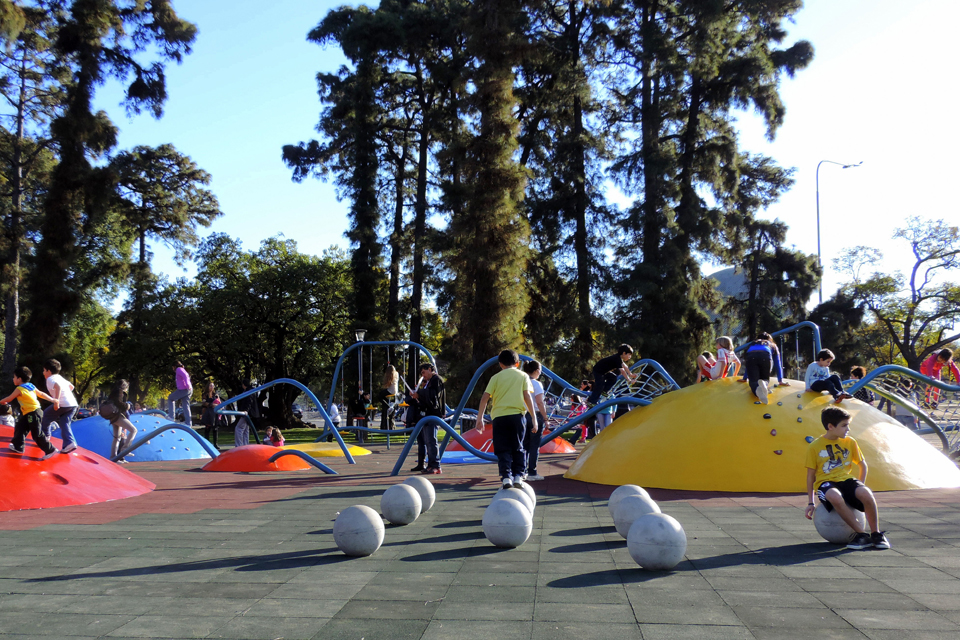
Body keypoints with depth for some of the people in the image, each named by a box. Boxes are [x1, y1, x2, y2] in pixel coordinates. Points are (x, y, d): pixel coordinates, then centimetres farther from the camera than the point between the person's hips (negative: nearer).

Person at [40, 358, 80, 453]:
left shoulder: (50, 379, -2)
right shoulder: (60, 377, 25)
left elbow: (58, 386, -23)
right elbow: (71, 386, 34)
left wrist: (56, 400, -24)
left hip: (63, 404, -8)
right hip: (73, 404, 8)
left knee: (45, 415, 16)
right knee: (64, 424, 6)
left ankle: (45, 436, 27)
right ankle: (70, 443, -12)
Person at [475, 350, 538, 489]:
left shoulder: (496, 377, 9)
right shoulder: (523, 376, 10)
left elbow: (485, 398, 2)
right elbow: (527, 396, 0)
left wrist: (480, 418, 6)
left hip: (499, 416, 0)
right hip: (517, 415, 1)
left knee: (502, 450, 4)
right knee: (517, 448, 12)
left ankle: (506, 476, -9)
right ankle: (518, 475, 4)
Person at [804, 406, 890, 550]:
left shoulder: (850, 442, 8)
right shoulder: (814, 446, -2)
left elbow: (862, 465, 21)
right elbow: (810, 475, 3)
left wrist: (860, 486, 8)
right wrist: (810, 503, 3)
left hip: (847, 479, 3)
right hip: (825, 482, -3)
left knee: (866, 494, -32)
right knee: (835, 497, -39)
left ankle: (876, 534, -11)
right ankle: (862, 534, -27)